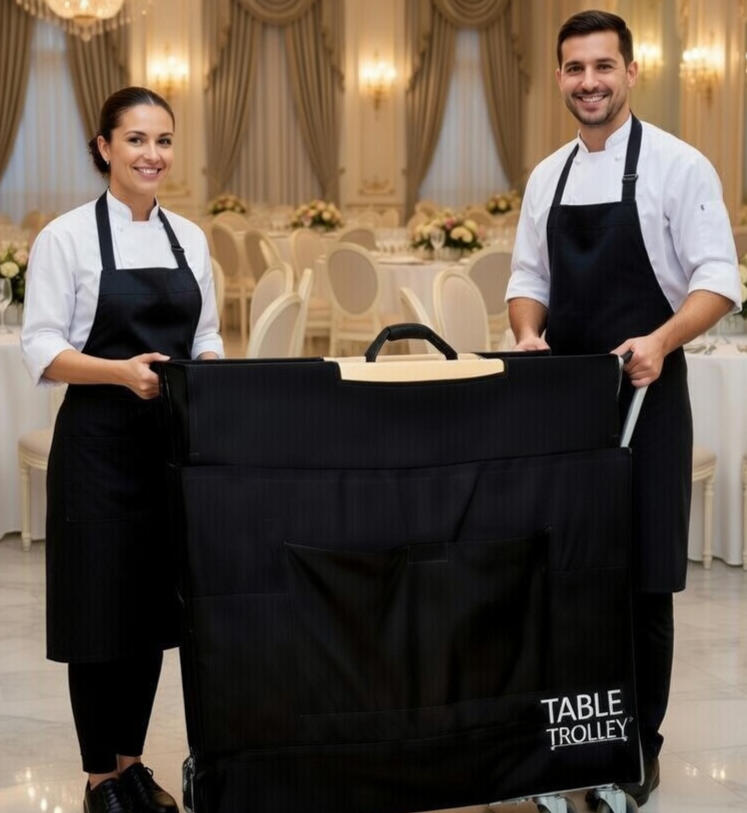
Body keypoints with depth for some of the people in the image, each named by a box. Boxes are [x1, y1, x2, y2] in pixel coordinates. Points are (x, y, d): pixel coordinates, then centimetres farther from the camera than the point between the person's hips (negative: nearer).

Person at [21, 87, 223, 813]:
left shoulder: (189, 238, 10)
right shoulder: (67, 236, -6)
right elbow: (42, 352, -9)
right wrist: (123, 371, -24)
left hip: (172, 440, 5)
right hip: (99, 443, -5)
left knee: (153, 608, 11)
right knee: (100, 613, 0)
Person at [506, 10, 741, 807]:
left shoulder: (677, 165, -6)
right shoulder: (546, 177, 11)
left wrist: (660, 340, -26)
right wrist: (528, 332, -5)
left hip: (644, 391, -5)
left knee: (642, 575, 1)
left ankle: (639, 744, 14)